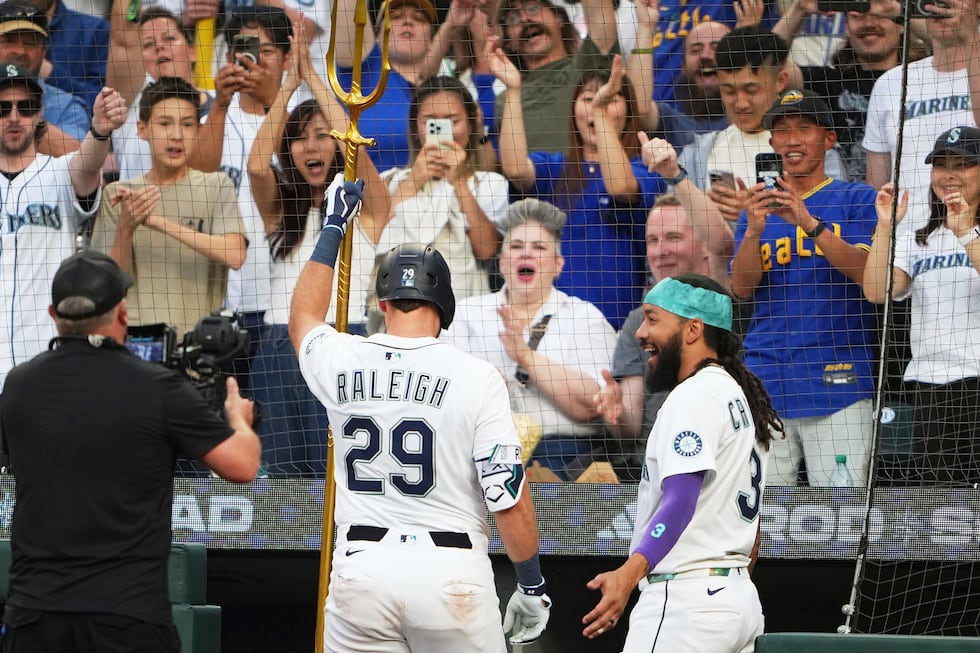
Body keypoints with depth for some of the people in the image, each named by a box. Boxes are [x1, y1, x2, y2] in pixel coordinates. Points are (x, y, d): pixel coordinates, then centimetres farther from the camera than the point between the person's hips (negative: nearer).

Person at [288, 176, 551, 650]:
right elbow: (510, 499, -7)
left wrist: (333, 226, 40)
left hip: (361, 566, 2)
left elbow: (302, 319, 32)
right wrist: (532, 586, 6)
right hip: (450, 571, -2)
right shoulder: (476, 377, -5)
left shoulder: (340, 362, 5)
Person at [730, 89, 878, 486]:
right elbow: (741, 289, 6)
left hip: (837, 383, -3)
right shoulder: (758, 209, 18)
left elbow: (869, 273, -9)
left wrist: (809, 224, -21)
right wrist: (754, 231, -13)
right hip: (765, 386, 3)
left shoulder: (857, 200, 7)